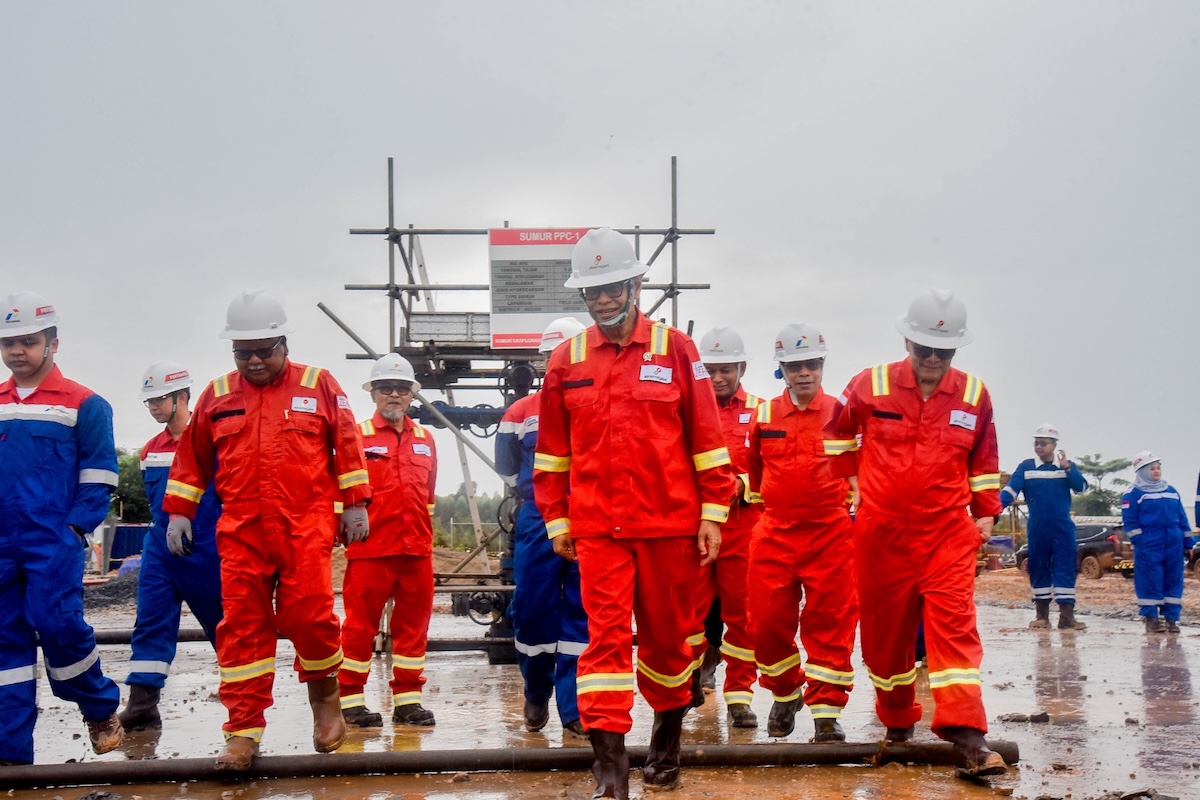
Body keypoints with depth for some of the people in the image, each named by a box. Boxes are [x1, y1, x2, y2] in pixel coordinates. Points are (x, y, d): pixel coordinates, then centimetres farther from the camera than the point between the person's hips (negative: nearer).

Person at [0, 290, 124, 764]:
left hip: (54, 541, -4)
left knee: (57, 625, -14)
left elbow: (98, 474, -1)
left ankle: (101, 710, 12)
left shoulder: (84, 404, 0)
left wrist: (77, 526, -11)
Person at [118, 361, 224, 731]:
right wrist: (165, 531, 15)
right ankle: (142, 704, -7)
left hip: (205, 550, -5)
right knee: (150, 623, -4)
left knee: (222, 622, 6)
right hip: (161, 548, 6)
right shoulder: (150, 451, 10)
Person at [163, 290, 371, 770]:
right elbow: (192, 458, 18)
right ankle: (244, 730, 4)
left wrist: (356, 504, 5)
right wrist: (179, 512, 15)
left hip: (305, 527, -2)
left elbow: (348, 448, 8)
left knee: (307, 614, -11)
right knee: (242, 626, -1)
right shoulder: (217, 396, 11)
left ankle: (325, 692, 18)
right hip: (241, 531, 2)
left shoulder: (319, 386, 5)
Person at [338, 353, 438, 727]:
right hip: (369, 549, -5)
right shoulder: (357, 436, 0)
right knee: (361, 623, -1)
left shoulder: (425, 440, 15)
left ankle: (407, 699, 15)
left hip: (417, 549, 5)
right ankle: (350, 699, 6)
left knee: (414, 623, 7)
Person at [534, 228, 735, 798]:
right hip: (598, 531, 1)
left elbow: (708, 440, 1)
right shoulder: (567, 361, 5)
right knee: (606, 636, -6)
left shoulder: (675, 350, 0)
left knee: (667, 635, 11)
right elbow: (552, 451, 11)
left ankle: (667, 738, 31)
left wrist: (713, 514, -1)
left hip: (670, 525, 0)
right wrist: (556, 521, 9)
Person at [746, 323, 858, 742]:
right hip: (775, 533, 2)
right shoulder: (764, 416, 5)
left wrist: (851, 498, 5)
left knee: (831, 623, -2)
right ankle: (785, 695, 26)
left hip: (831, 533, -2)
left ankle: (826, 710, 3)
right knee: (769, 621, 3)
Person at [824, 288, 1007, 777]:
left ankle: (965, 736, -17)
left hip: (948, 533, 0)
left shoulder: (973, 395, 3)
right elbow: (837, 432, 15)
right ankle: (897, 720, 29)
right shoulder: (871, 386, -4)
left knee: (954, 626, -12)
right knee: (885, 628, 9)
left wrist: (986, 513, 13)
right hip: (881, 531, 0)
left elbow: (983, 461, 17)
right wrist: (848, 486, 17)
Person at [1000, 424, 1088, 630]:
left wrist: (1067, 468, -24)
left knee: (1065, 569, -5)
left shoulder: (1067, 466, 6)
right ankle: (1041, 615, 14)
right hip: (1037, 529, 1)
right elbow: (1010, 491, -7)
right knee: (1038, 569, 6)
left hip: (1063, 529, 0)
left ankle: (1066, 616, -7)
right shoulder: (1026, 467, 2)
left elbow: (1081, 486, -9)